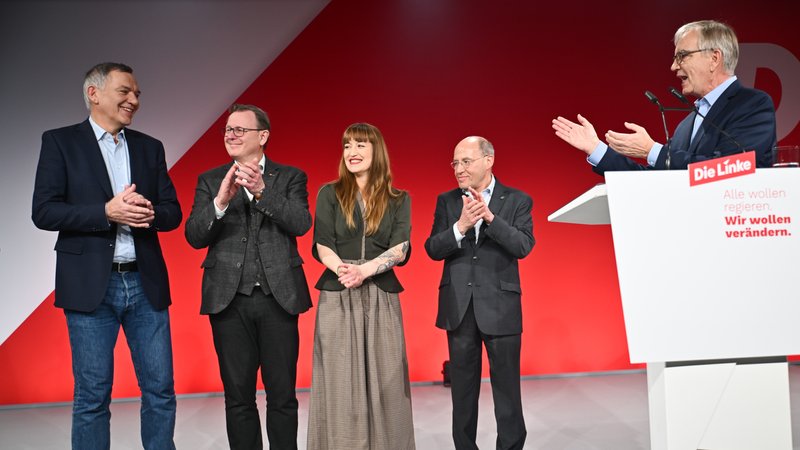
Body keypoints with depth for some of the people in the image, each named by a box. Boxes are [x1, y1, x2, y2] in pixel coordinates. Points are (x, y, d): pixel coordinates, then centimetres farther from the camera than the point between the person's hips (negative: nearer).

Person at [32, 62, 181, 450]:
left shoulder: (150, 148, 12)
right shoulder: (60, 142, 2)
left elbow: (173, 212, 9)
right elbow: (43, 212, -7)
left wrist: (149, 213, -14)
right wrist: (107, 212, -19)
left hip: (145, 283, 4)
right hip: (91, 286, -3)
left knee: (160, 390, 7)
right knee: (92, 396, 5)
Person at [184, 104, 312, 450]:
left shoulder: (290, 177, 5)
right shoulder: (210, 181, 8)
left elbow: (301, 224, -11)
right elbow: (194, 237, -3)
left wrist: (262, 190, -23)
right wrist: (221, 200, -20)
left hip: (278, 297, -1)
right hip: (229, 300, 1)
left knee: (282, 395, 7)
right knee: (238, 397, 10)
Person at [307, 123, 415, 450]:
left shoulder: (398, 200, 8)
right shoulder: (329, 194, 7)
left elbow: (400, 250, -3)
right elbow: (322, 247, -1)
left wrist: (363, 270, -18)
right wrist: (346, 272, -19)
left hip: (382, 297, 1)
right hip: (337, 297, 0)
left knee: (384, 379, 2)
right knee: (339, 380, 1)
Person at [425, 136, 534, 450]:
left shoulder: (517, 201, -1)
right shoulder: (446, 201, 5)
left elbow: (524, 246, -13)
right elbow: (432, 249, -3)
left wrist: (490, 216, -25)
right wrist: (460, 227, -21)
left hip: (500, 307, -2)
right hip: (459, 308, 3)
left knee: (507, 387, 5)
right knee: (463, 389, 14)